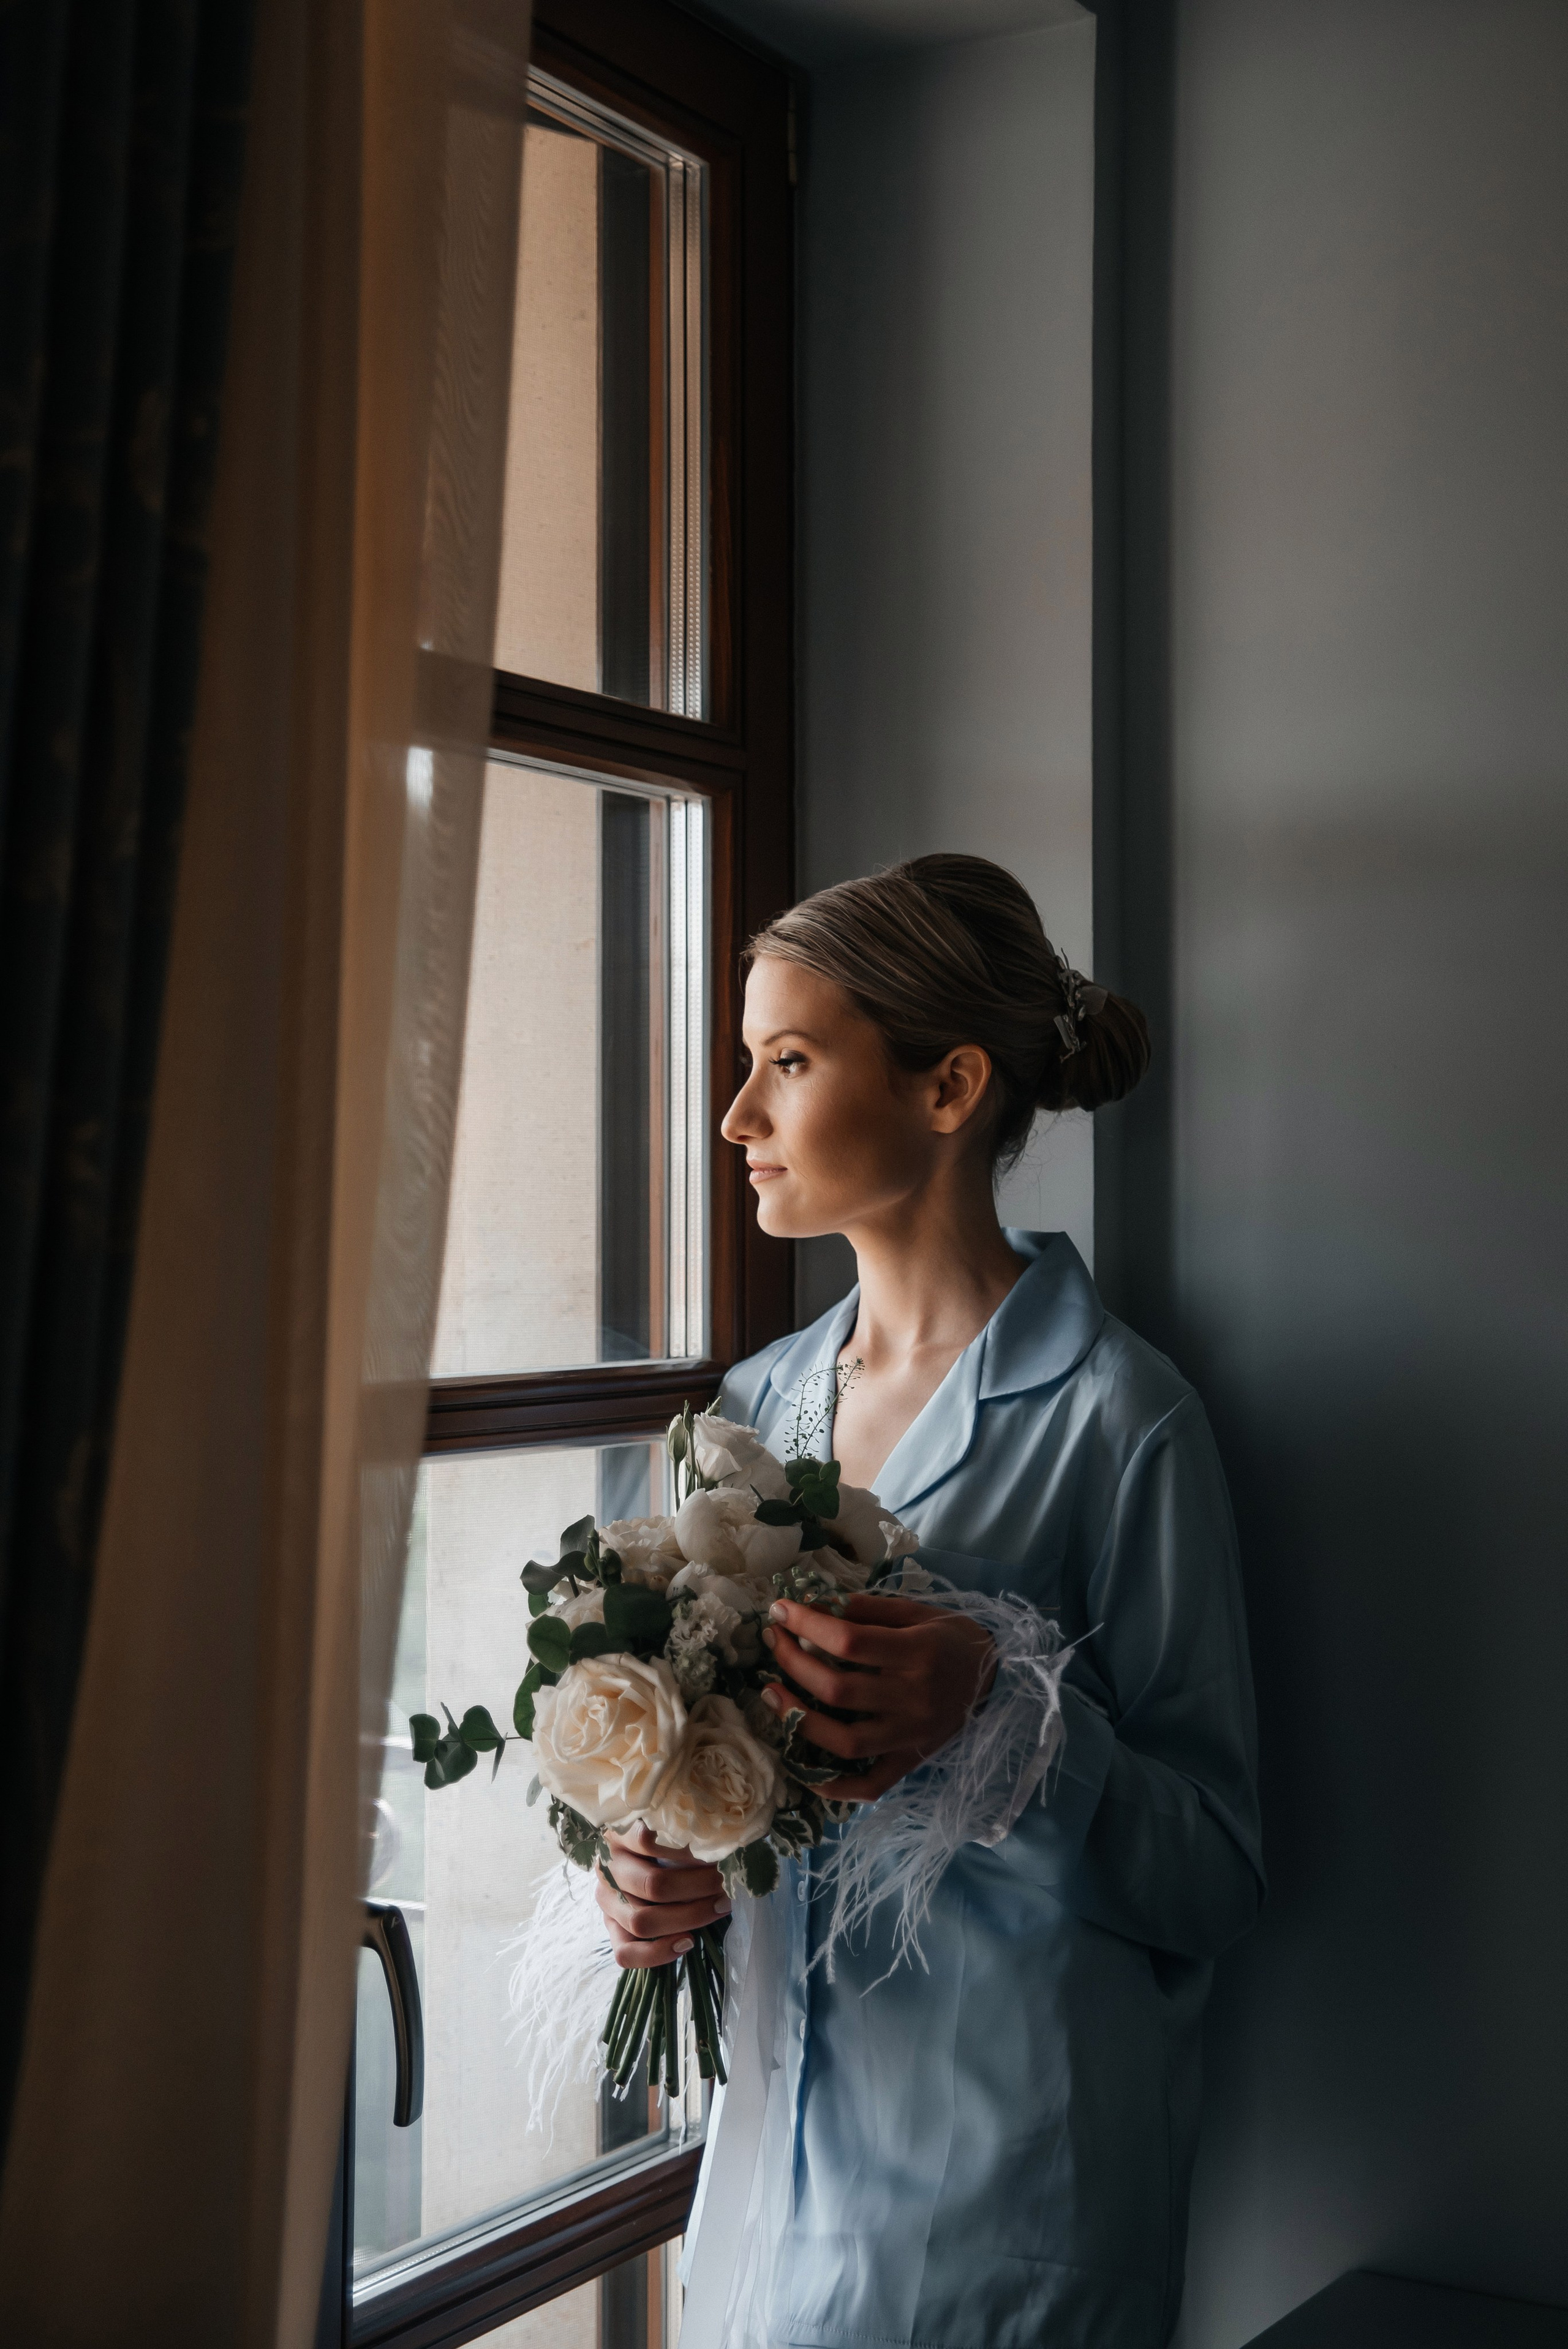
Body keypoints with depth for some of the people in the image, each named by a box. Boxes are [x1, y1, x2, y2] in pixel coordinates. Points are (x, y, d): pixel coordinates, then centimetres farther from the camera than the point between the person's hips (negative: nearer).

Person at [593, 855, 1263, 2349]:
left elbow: (1216, 1875, -14)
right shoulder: (756, 1404, 4)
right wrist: (655, 1872, -6)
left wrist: (996, 1716, -29)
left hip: (1005, 2186, -5)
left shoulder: (1112, 1416, -14)